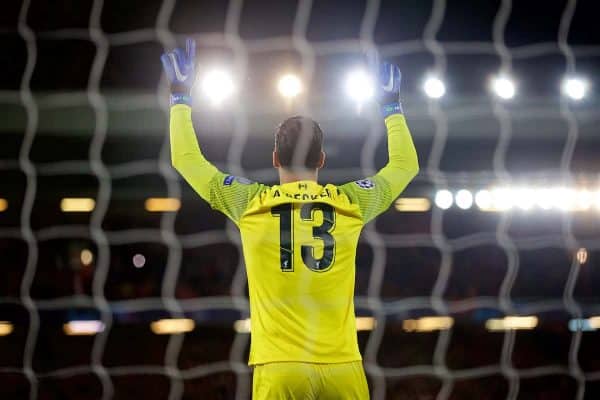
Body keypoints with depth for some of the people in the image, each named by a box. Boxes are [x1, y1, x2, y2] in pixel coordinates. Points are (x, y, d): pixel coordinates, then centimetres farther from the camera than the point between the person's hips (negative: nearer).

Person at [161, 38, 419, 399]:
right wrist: (392, 105, 39)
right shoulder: (352, 203, 6)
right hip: (343, 368, 1)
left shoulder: (250, 203, 3)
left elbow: (187, 159, 18)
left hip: (279, 369, -1)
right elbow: (406, 164, 26)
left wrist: (181, 97, 30)